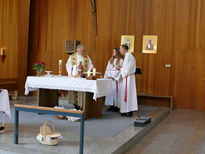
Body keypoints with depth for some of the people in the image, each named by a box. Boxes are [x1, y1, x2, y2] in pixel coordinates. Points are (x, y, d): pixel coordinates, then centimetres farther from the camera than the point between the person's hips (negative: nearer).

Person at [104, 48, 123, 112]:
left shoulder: (121, 60, -4)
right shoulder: (111, 60, 15)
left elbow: (120, 70, -10)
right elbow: (108, 69, 12)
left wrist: (113, 76, -13)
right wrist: (108, 76, -3)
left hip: (116, 78, -5)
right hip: (110, 78, 5)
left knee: (115, 91, -5)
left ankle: (116, 106, 1)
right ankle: (111, 105, 10)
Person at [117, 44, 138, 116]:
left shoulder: (127, 56, -16)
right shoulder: (129, 55, 15)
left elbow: (127, 69, -19)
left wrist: (120, 68, -6)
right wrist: (121, 68, 10)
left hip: (127, 77, -10)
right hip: (130, 76, 10)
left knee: (126, 93, -4)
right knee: (130, 93, 11)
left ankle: (127, 111, 1)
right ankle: (130, 110, 16)